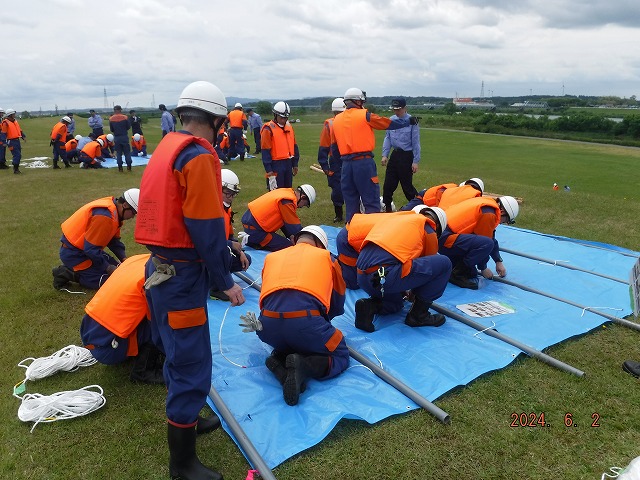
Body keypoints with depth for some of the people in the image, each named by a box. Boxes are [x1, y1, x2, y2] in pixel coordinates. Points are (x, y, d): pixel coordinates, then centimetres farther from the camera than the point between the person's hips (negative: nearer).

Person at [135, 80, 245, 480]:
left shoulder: (166, 148, 12)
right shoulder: (198, 157, -17)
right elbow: (207, 228, -19)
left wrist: (223, 252, 19)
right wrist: (225, 280, -10)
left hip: (162, 268, 10)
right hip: (182, 275, -10)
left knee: (179, 354, 24)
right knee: (192, 365, 1)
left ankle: (184, 419, 45)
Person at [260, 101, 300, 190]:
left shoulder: (289, 127, 10)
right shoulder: (268, 129, -11)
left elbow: (294, 146, 17)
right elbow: (265, 152, -13)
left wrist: (295, 164, 15)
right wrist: (269, 171, -16)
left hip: (288, 163, 7)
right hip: (276, 165, -7)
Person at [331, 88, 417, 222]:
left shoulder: (336, 120, 12)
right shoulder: (364, 115, -2)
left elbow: (334, 148, 17)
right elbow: (390, 124, 7)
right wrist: (409, 121, 22)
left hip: (346, 164, 5)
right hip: (364, 162, -5)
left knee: (351, 203, 13)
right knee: (372, 203, -3)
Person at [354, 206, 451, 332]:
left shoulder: (396, 217, 28)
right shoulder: (428, 229, 10)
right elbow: (429, 265, 23)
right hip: (386, 277, -8)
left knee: (396, 303, 38)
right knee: (444, 263, 7)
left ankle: (370, 307, 7)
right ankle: (418, 314, 11)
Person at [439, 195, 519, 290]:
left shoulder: (488, 204, 18)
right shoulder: (489, 214, -12)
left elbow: (492, 239, 26)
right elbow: (485, 242, -7)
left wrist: (499, 262, 31)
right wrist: (483, 268, 6)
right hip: (444, 238, -10)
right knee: (486, 243, -22)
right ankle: (457, 274, -10)